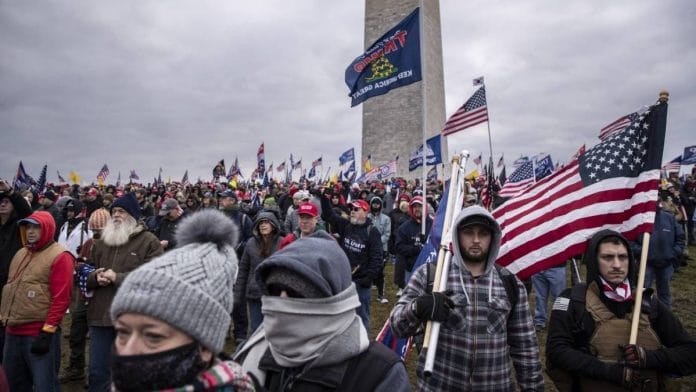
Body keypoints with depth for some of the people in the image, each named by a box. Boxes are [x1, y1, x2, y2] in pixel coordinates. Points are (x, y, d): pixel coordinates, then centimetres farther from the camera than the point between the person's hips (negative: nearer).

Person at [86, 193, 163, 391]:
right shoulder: (100, 243, 15)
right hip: (100, 316, 5)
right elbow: (86, 276, 18)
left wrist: (117, 278, -17)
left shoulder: (149, 241, -5)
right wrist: (95, 277, -6)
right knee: (97, 371, 15)